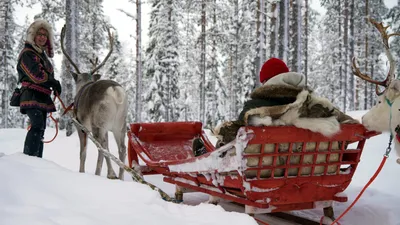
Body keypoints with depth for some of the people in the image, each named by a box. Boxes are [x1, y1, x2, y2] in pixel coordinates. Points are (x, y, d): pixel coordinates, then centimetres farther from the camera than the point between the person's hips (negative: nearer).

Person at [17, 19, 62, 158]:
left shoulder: (42, 54, 23)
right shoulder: (27, 53, -6)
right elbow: (36, 75, -18)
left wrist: (54, 86, 2)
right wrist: (55, 83, -7)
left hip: (42, 97, 9)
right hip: (32, 95, -9)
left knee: (40, 130, 8)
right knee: (38, 125, -26)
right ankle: (29, 157, -31)